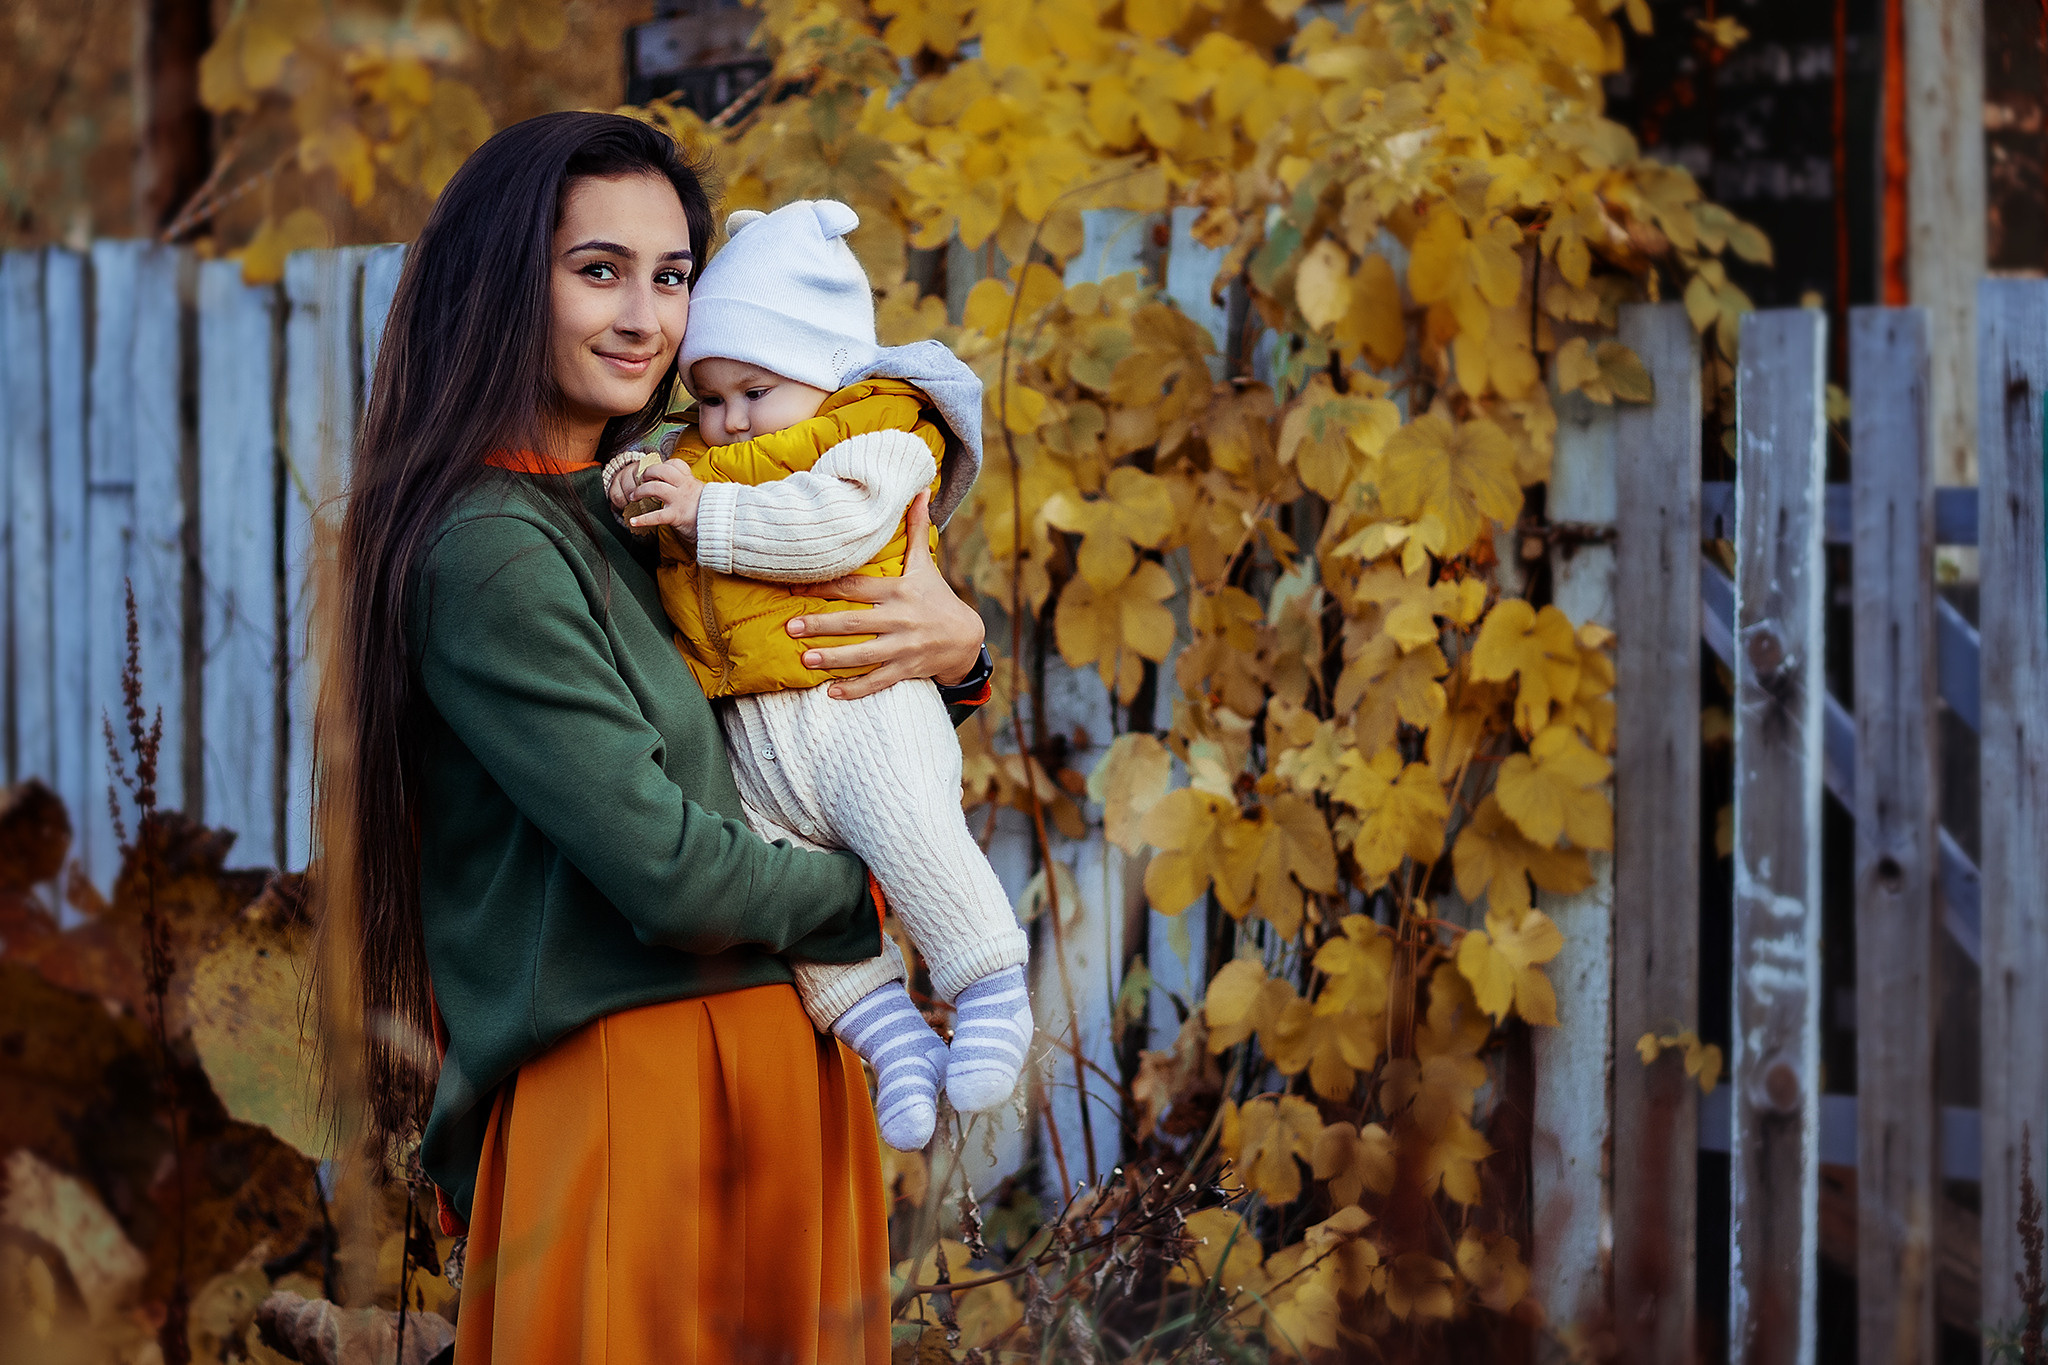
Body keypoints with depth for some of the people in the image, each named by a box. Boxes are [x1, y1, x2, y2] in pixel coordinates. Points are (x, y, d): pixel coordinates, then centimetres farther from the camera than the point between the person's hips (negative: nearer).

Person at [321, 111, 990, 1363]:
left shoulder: (640, 514, 13)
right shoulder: (491, 554, -14)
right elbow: (666, 871, -19)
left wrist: (957, 642, -2)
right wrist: (876, 891, -2)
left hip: (775, 1062, 9)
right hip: (627, 1100, -9)